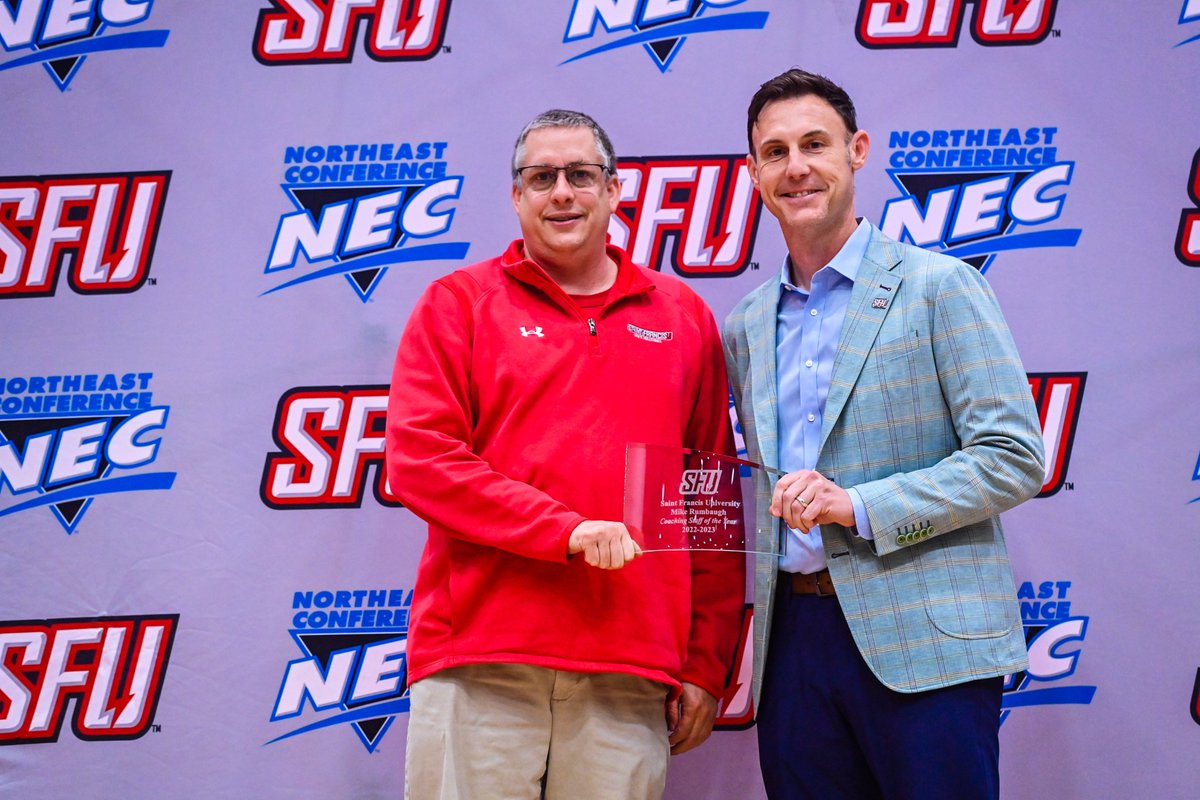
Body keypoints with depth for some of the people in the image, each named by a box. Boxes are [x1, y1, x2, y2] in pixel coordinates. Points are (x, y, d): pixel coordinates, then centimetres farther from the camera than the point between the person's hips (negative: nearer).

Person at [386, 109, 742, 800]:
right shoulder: (459, 303, 8)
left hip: (630, 681, 2)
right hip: (478, 667, -1)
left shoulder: (684, 317, 14)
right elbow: (419, 459, -4)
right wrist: (569, 530, -12)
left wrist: (707, 665, 9)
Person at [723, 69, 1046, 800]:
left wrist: (860, 505, -17)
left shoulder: (938, 287, -2)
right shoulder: (747, 326, 15)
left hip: (926, 641, -5)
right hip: (794, 642, 5)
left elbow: (1014, 458, -8)